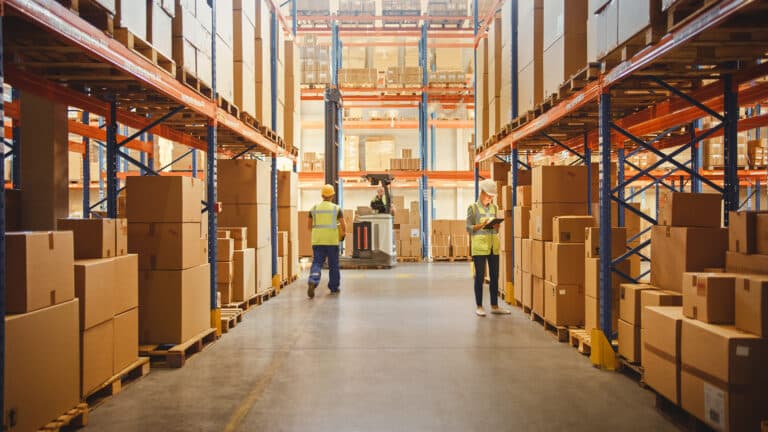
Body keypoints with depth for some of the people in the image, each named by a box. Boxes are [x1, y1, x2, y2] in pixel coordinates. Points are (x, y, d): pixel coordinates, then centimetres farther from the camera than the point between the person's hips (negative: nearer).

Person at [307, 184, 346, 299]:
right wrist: (343, 234, 17)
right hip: (332, 240, -1)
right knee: (333, 265, 11)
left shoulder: (314, 208, 6)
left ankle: (313, 281, -24)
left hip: (317, 240, 1)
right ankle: (334, 288, 20)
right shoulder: (337, 209, 0)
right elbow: (343, 225, -3)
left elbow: (309, 225, 14)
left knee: (317, 262, 2)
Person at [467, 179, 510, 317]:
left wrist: (496, 226, -5)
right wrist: (481, 225, -18)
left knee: (495, 276, 7)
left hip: (494, 246, 5)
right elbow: (469, 228, -4)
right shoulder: (473, 208, 0)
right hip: (479, 246, -5)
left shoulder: (494, 208, 13)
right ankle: (479, 307, 8)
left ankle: (494, 306, 15)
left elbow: (497, 231, 17)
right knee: (480, 276, -1)